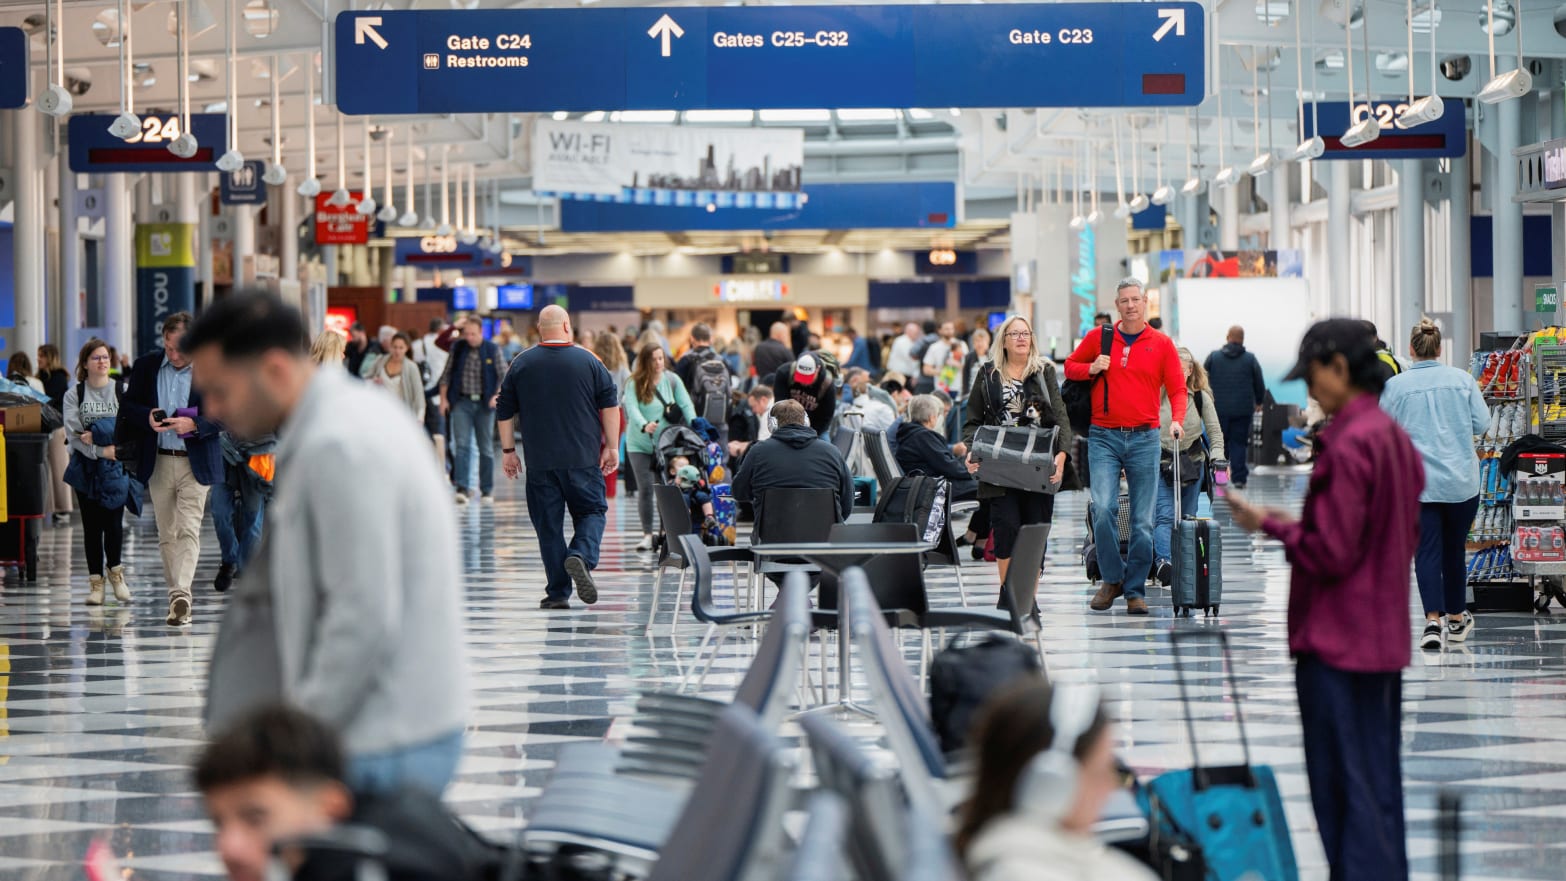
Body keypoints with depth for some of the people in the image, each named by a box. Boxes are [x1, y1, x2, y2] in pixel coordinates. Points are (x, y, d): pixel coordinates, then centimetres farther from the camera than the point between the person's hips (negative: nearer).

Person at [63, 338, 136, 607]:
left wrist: (97, 434, -13)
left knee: (113, 521, -5)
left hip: (116, 466, -1)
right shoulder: (73, 395, 3)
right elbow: (73, 432, -5)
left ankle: (114, 569, 18)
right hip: (87, 466, 1)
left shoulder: (122, 391, 3)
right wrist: (101, 450, -16)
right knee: (91, 524, 3)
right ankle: (96, 580, 8)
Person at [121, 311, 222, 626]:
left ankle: (181, 593, -23)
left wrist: (194, 424, -20)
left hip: (196, 463, -4)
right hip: (158, 462, 4)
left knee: (188, 530, -15)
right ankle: (177, 597, 18)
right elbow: (128, 403, 11)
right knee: (166, 534, 9)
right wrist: (147, 417, -11)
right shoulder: (146, 366, 4)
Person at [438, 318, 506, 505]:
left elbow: (504, 376, 1)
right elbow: (446, 375, 9)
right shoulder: (457, 348, 4)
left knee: (486, 448, 6)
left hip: (485, 404, 0)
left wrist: (497, 395, -13)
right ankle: (462, 488, -16)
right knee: (461, 445, -11)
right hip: (462, 403, 0)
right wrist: (443, 398, 2)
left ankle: (487, 490, 14)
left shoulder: (492, 350, -1)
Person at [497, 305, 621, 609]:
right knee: (591, 511, 11)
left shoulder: (521, 364, 3)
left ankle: (557, 593, 3)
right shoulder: (588, 362, 1)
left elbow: (505, 412, 7)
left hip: (539, 460, 1)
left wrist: (508, 451, 15)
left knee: (548, 523, 5)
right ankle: (582, 557, -18)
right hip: (584, 458, -1)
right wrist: (611, 447, 8)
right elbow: (610, 405, 1)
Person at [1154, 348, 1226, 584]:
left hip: (1193, 464, 3)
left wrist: (1217, 458, -5)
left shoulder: (1201, 398, 4)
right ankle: (1164, 562, -31)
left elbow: (1215, 431, 9)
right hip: (1161, 464, -2)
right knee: (1164, 516, -17)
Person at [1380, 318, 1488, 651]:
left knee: (1427, 551, -1)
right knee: (1455, 549, 16)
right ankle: (1456, 618, 28)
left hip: (1417, 483, -2)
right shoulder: (1463, 380, -1)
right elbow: (1481, 423, 0)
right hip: (1461, 481, 2)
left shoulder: (1395, 386, -5)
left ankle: (1433, 620, -17)